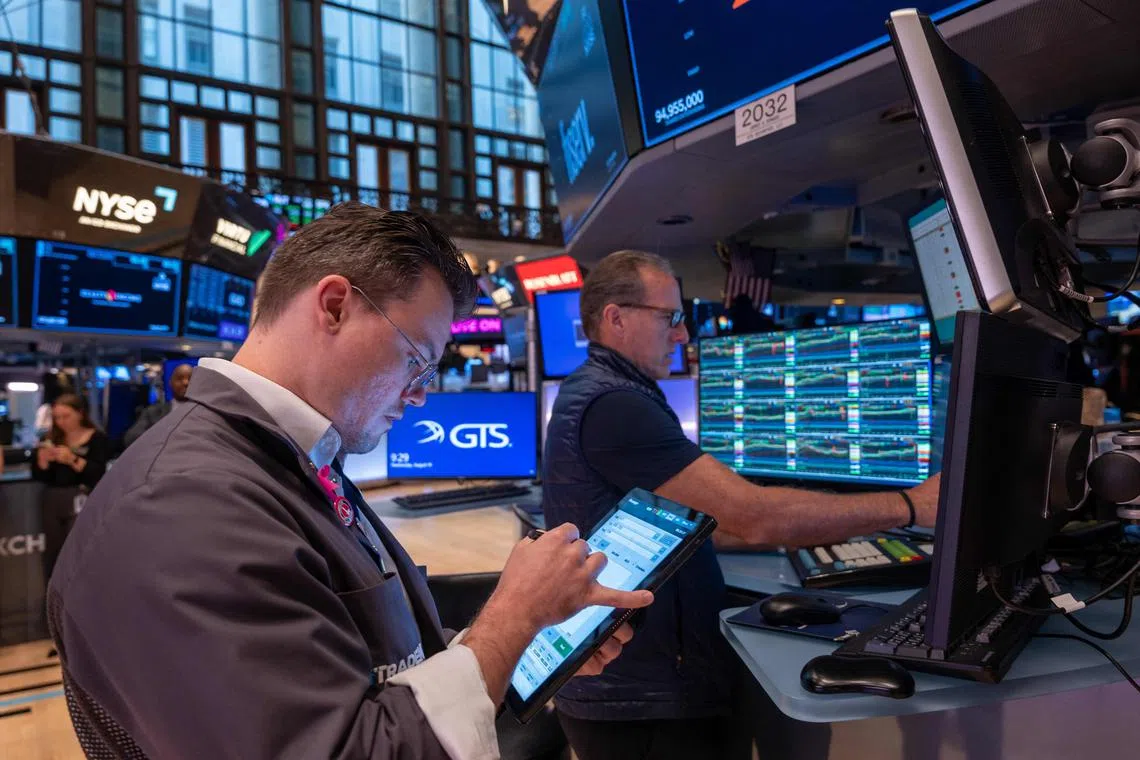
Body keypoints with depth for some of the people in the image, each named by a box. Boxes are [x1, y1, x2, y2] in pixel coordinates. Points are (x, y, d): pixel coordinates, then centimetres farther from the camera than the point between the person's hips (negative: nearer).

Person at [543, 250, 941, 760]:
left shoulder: (596, 397, 12)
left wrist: (798, 535, 10)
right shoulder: (612, 406, -23)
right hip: (644, 702, -10)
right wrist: (911, 507, -18)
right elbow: (751, 516, -27)